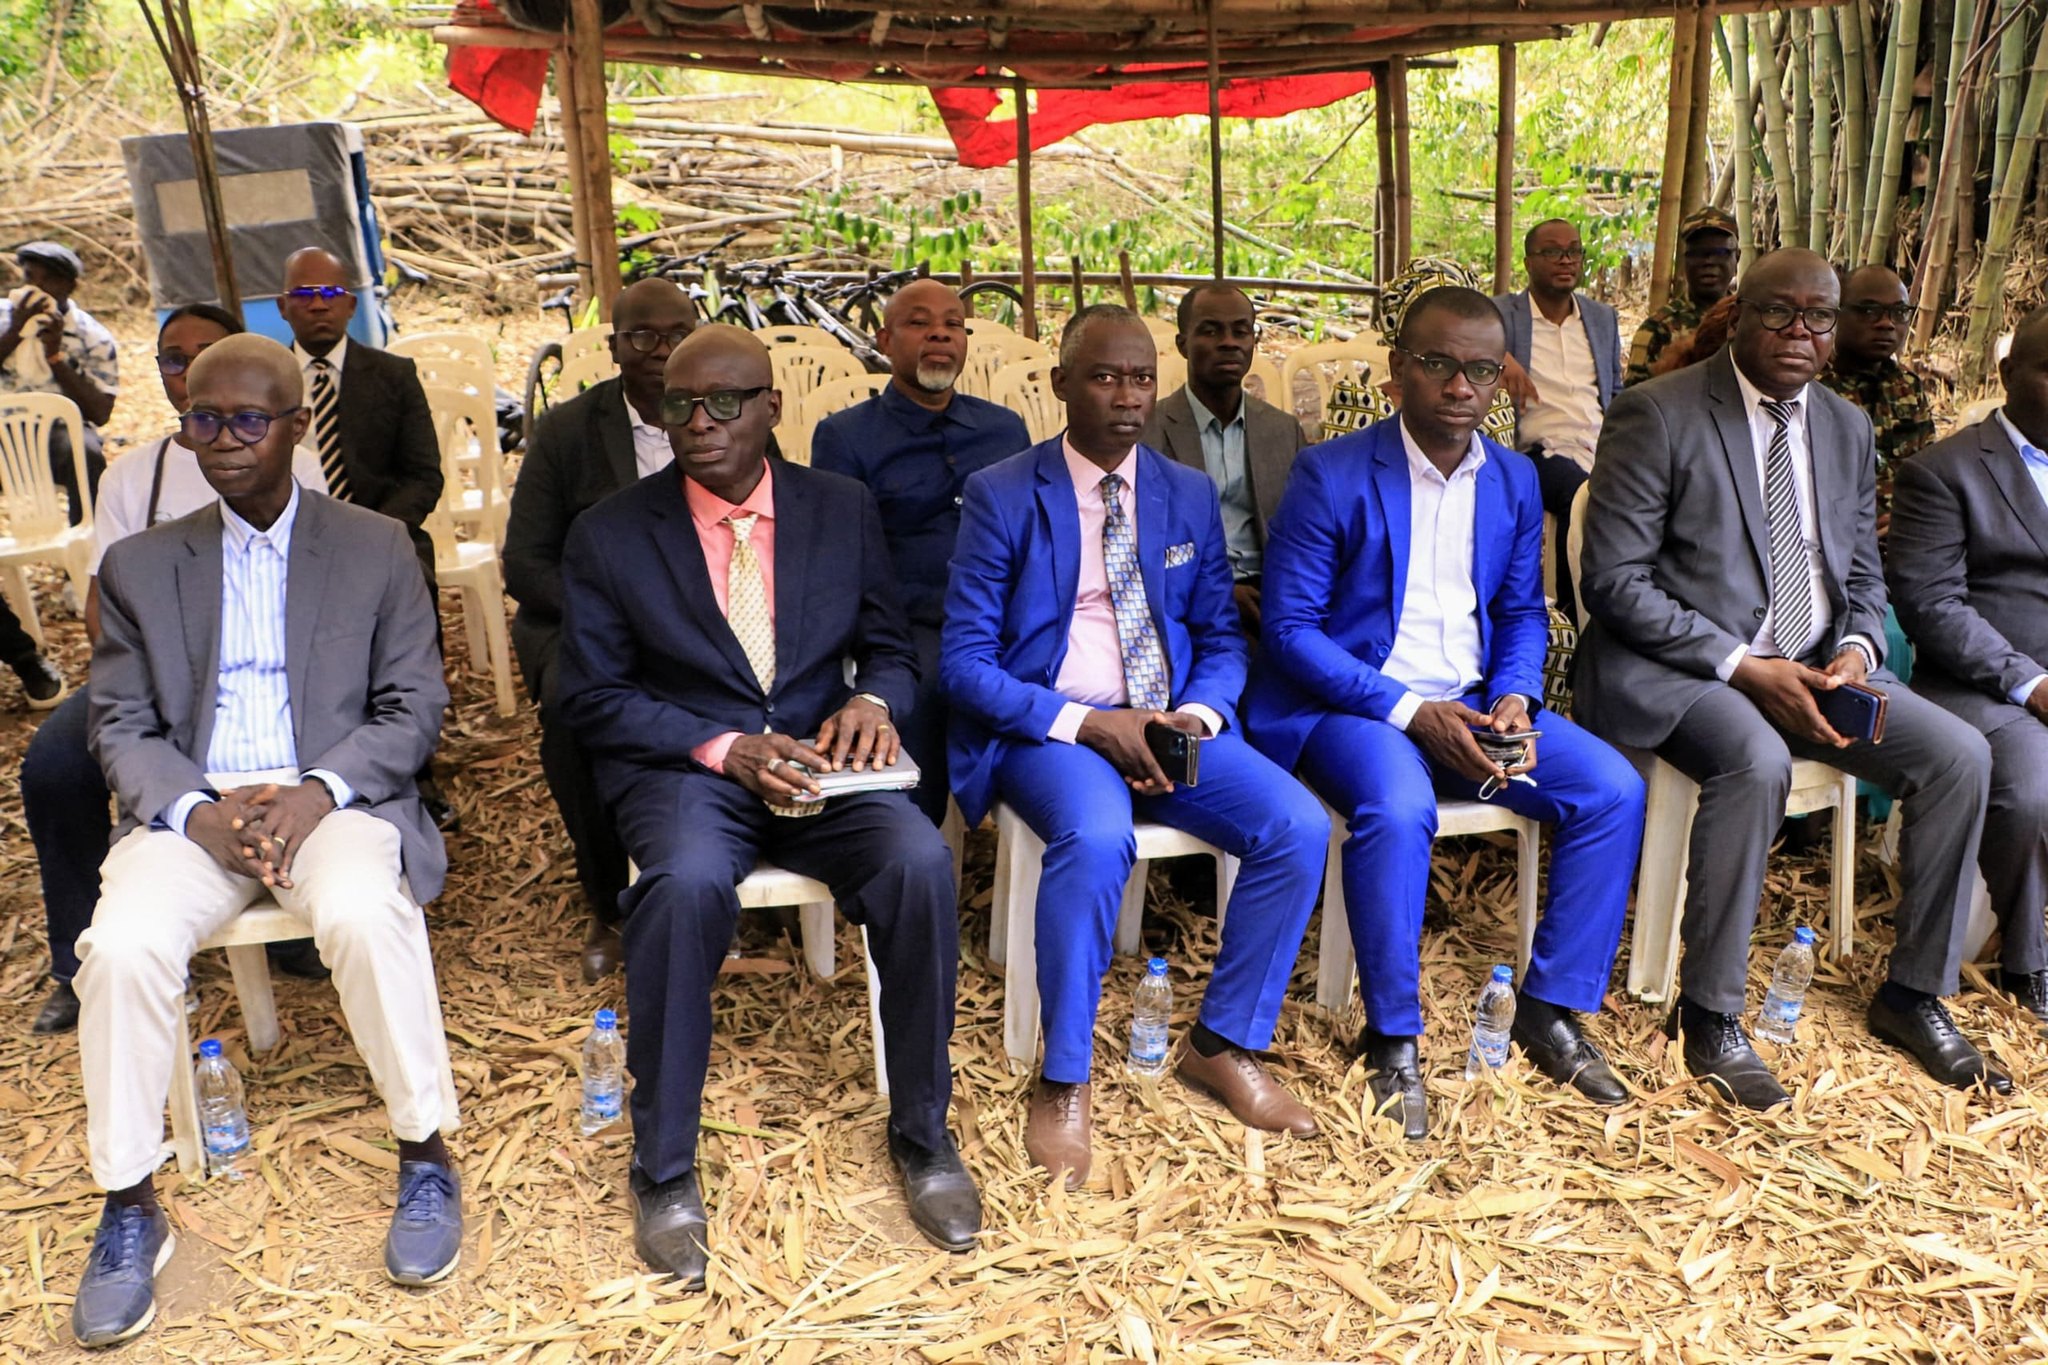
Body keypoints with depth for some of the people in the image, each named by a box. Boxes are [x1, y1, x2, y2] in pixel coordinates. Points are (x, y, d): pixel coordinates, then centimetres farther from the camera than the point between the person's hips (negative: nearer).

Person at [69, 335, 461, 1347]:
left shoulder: (376, 548, 9)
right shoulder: (139, 567, 14)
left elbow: (412, 709, 3)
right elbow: (122, 729, 9)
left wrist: (317, 791, -14)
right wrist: (197, 811, -12)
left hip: (336, 799, -2)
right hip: (189, 807, 2)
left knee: (364, 913, -34)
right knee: (122, 944, -27)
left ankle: (425, 1158, -17)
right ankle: (129, 1209, -10)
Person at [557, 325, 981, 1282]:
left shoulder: (843, 510, 8)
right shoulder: (610, 534, 2)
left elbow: (890, 651, 13)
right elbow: (590, 695, -1)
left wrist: (873, 701, -12)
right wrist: (721, 747, -16)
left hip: (819, 761, 2)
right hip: (682, 770, -1)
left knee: (920, 862, -28)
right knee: (687, 882, -36)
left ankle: (921, 1133, -7)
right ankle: (664, 1168, -14)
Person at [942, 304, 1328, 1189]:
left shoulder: (1189, 495, 11)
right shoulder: (1001, 497, -3)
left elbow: (1222, 638, 14)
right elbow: (963, 661, -7)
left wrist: (1198, 716, -9)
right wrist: (1088, 723, -19)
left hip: (1173, 725, 5)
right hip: (1047, 729, -4)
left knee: (1299, 828, -19)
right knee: (1097, 837, -36)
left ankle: (1223, 1046, 2)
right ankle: (1063, 1084, -16)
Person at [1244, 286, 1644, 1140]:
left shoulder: (1515, 480, 8)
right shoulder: (1330, 477, -9)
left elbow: (1522, 613, 14)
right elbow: (1290, 627, -12)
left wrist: (1513, 699, -8)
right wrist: (1410, 714, -20)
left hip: (1473, 702, 6)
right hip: (1351, 703, -5)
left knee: (1613, 790, -13)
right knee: (1397, 811, -35)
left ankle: (1549, 1010, 2)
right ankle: (1393, 1039, -14)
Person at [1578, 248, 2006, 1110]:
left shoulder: (1847, 427, 13)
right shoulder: (1658, 416, -8)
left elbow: (1863, 582, 18)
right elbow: (1613, 582, -14)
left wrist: (1856, 650, -7)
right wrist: (1742, 666, -20)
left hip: (1812, 666, 7)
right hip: (1678, 668, -6)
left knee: (1960, 756, -10)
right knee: (1756, 763, -34)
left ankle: (1912, 995, 8)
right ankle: (1709, 1016, -17)